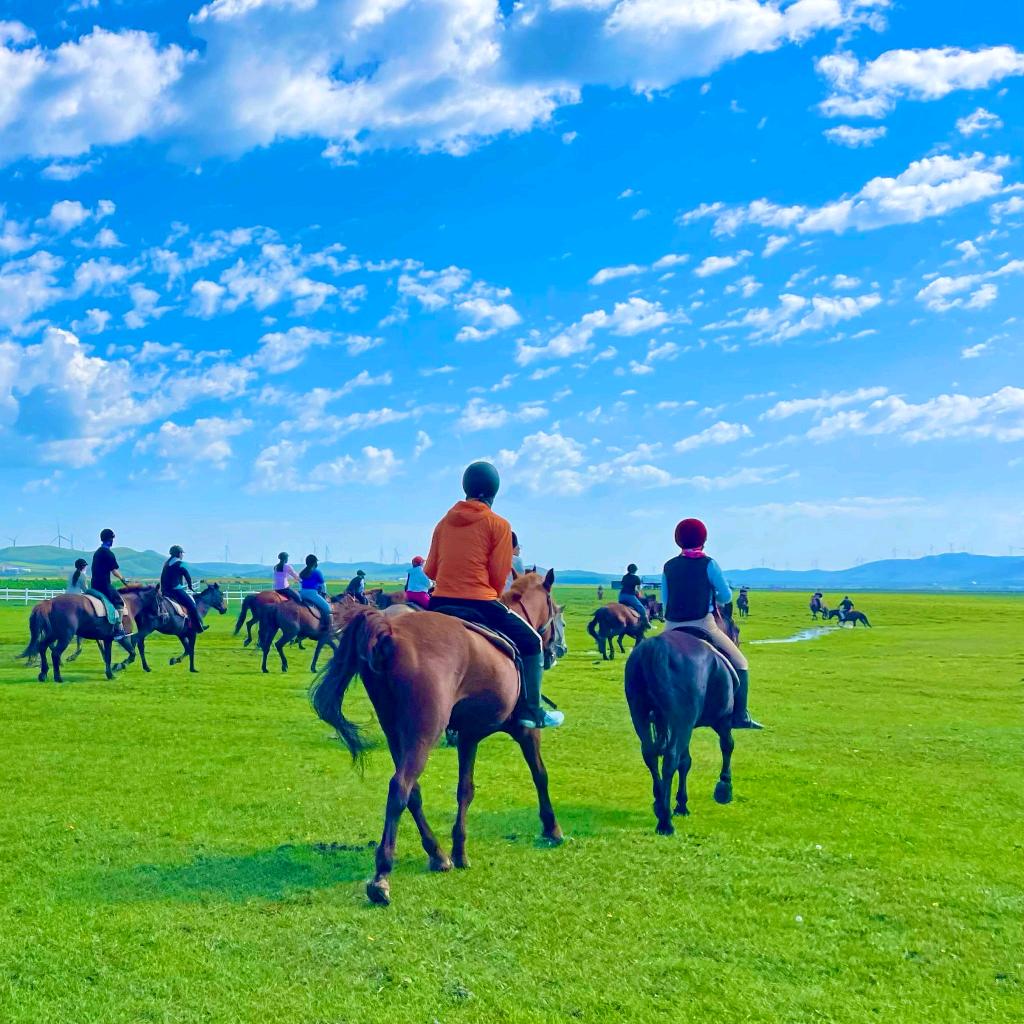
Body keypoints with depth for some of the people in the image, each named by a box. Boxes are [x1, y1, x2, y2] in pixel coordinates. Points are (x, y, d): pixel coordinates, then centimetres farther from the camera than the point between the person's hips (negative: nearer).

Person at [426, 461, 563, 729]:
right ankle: (531, 712, 11)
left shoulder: (444, 523, 10)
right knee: (531, 643, 16)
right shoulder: (498, 524, -3)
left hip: (439, 604, 4)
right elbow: (499, 576, -4)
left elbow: (430, 570, 11)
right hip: (479, 605, -4)